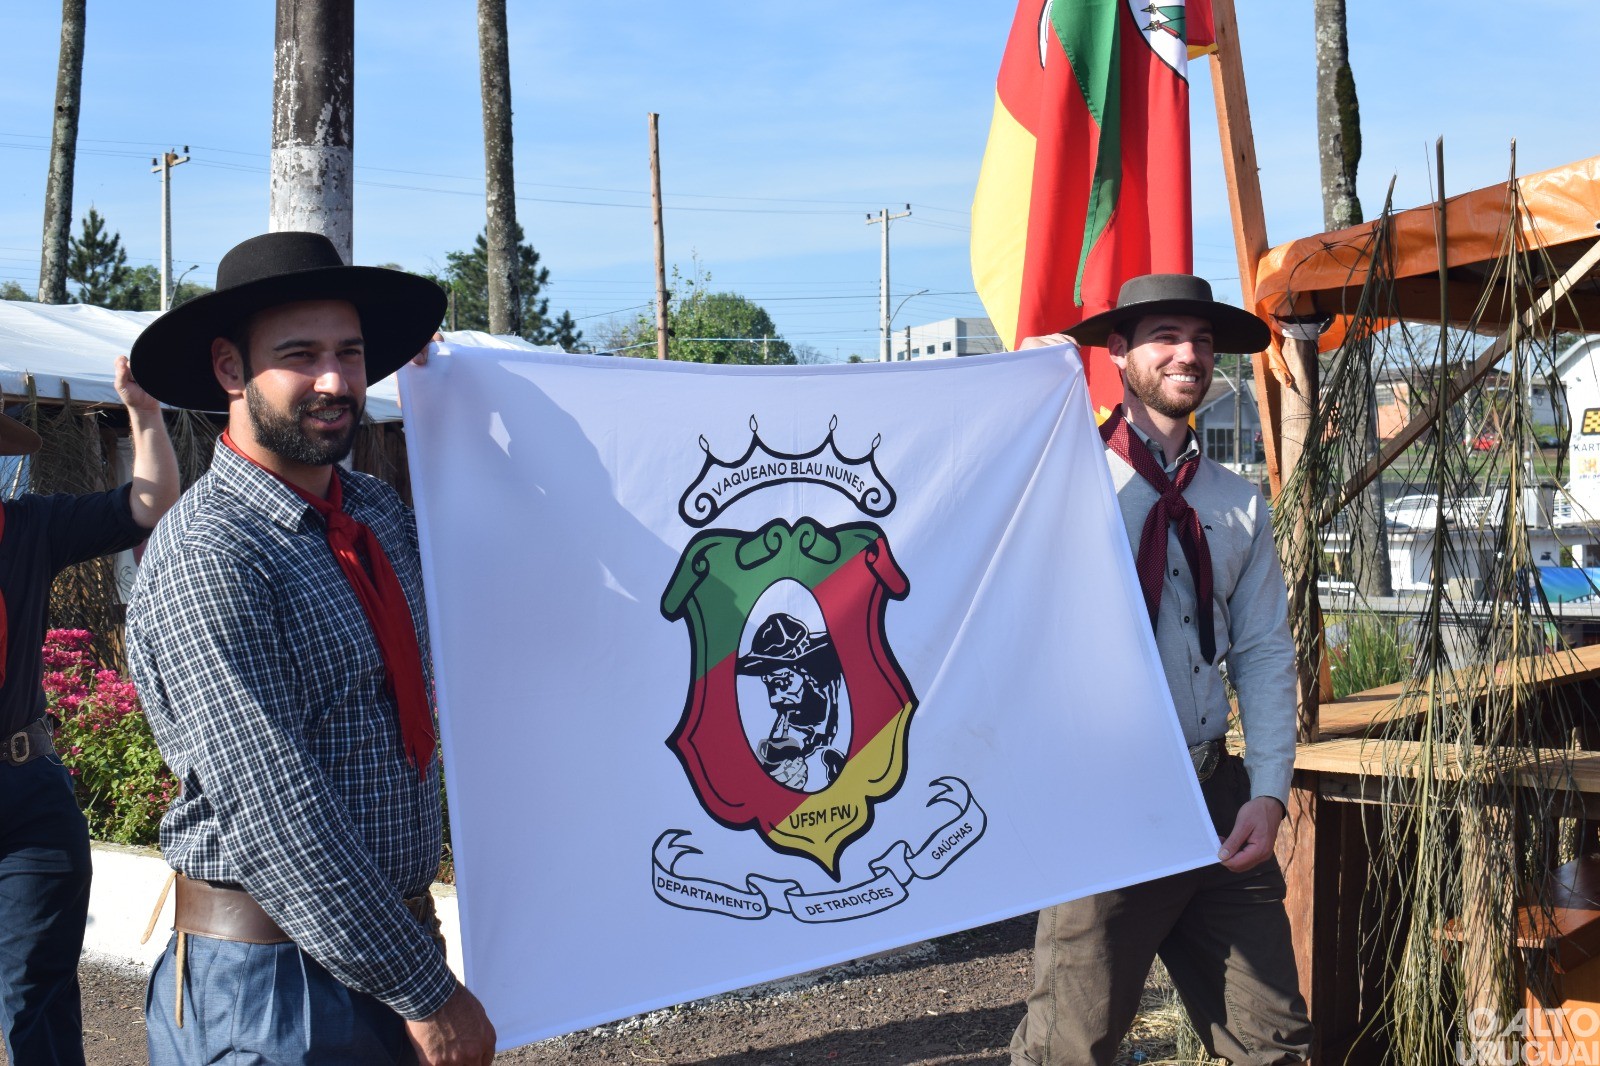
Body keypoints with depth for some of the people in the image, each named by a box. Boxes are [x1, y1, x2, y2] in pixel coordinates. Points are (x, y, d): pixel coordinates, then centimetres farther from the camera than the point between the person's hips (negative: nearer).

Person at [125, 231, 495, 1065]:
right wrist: (428, 993, -19)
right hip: (272, 990, -7)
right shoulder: (206, 556, -17)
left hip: (391, 942, 7)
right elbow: (275, 815, -21)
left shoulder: (380, 513, 7)